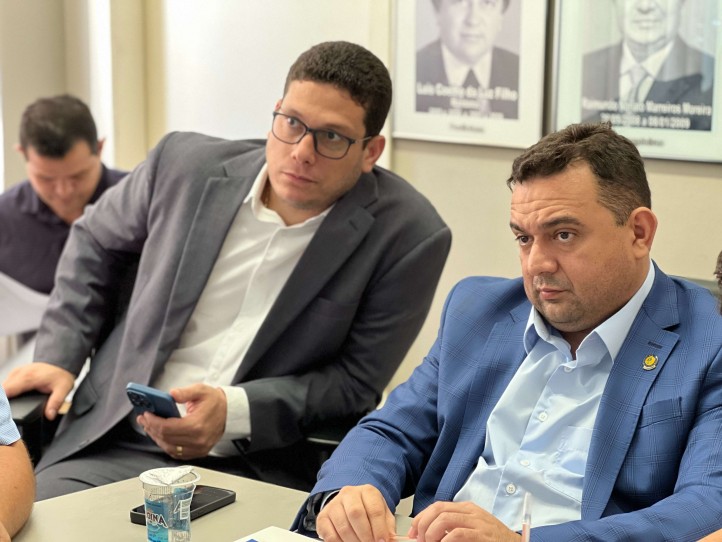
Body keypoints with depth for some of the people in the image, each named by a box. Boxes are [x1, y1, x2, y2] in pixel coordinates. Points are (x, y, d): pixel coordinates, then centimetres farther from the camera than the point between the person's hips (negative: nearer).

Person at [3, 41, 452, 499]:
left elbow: (356, 382, -5)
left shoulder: (408, 237, -9)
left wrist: (234, 411, -18)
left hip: (260, 470, -2)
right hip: (117, 443, 3)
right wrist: (58, 355, 11)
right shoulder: (187, 164, 1)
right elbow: (96, 243, 21)